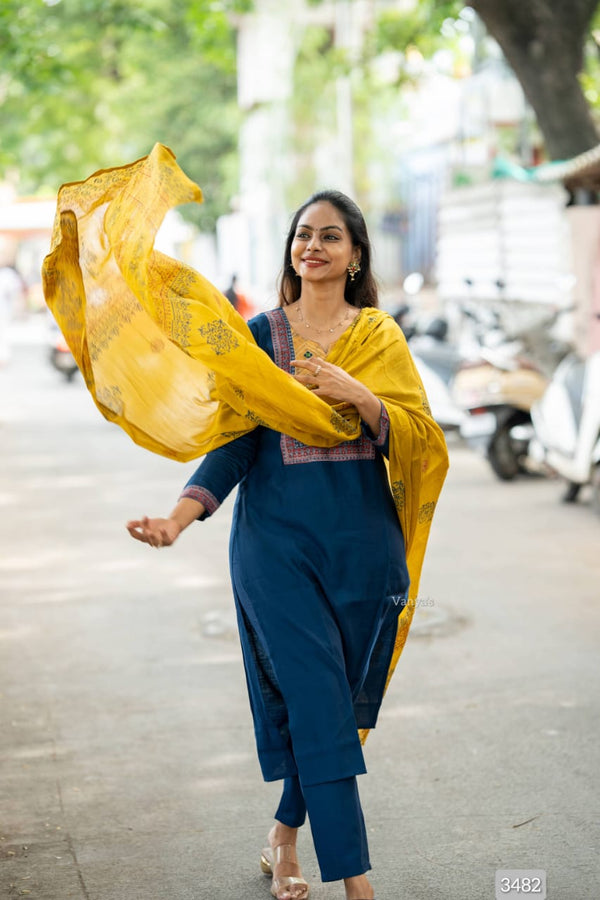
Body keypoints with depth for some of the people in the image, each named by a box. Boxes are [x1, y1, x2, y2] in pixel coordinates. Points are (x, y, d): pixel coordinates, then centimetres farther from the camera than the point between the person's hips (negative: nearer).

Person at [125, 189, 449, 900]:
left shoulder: (379, 337, 7)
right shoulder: (260, 335, 5)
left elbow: (417, 441, -1)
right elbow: (235, 441, 0)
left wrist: (359, 395, -18)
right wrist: (179, 517, -14)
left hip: (362, 544, 2)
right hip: (278, 540, -2)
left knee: (341, 703, 8)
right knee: (317, 702, -8)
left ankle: (283, 841, 31)